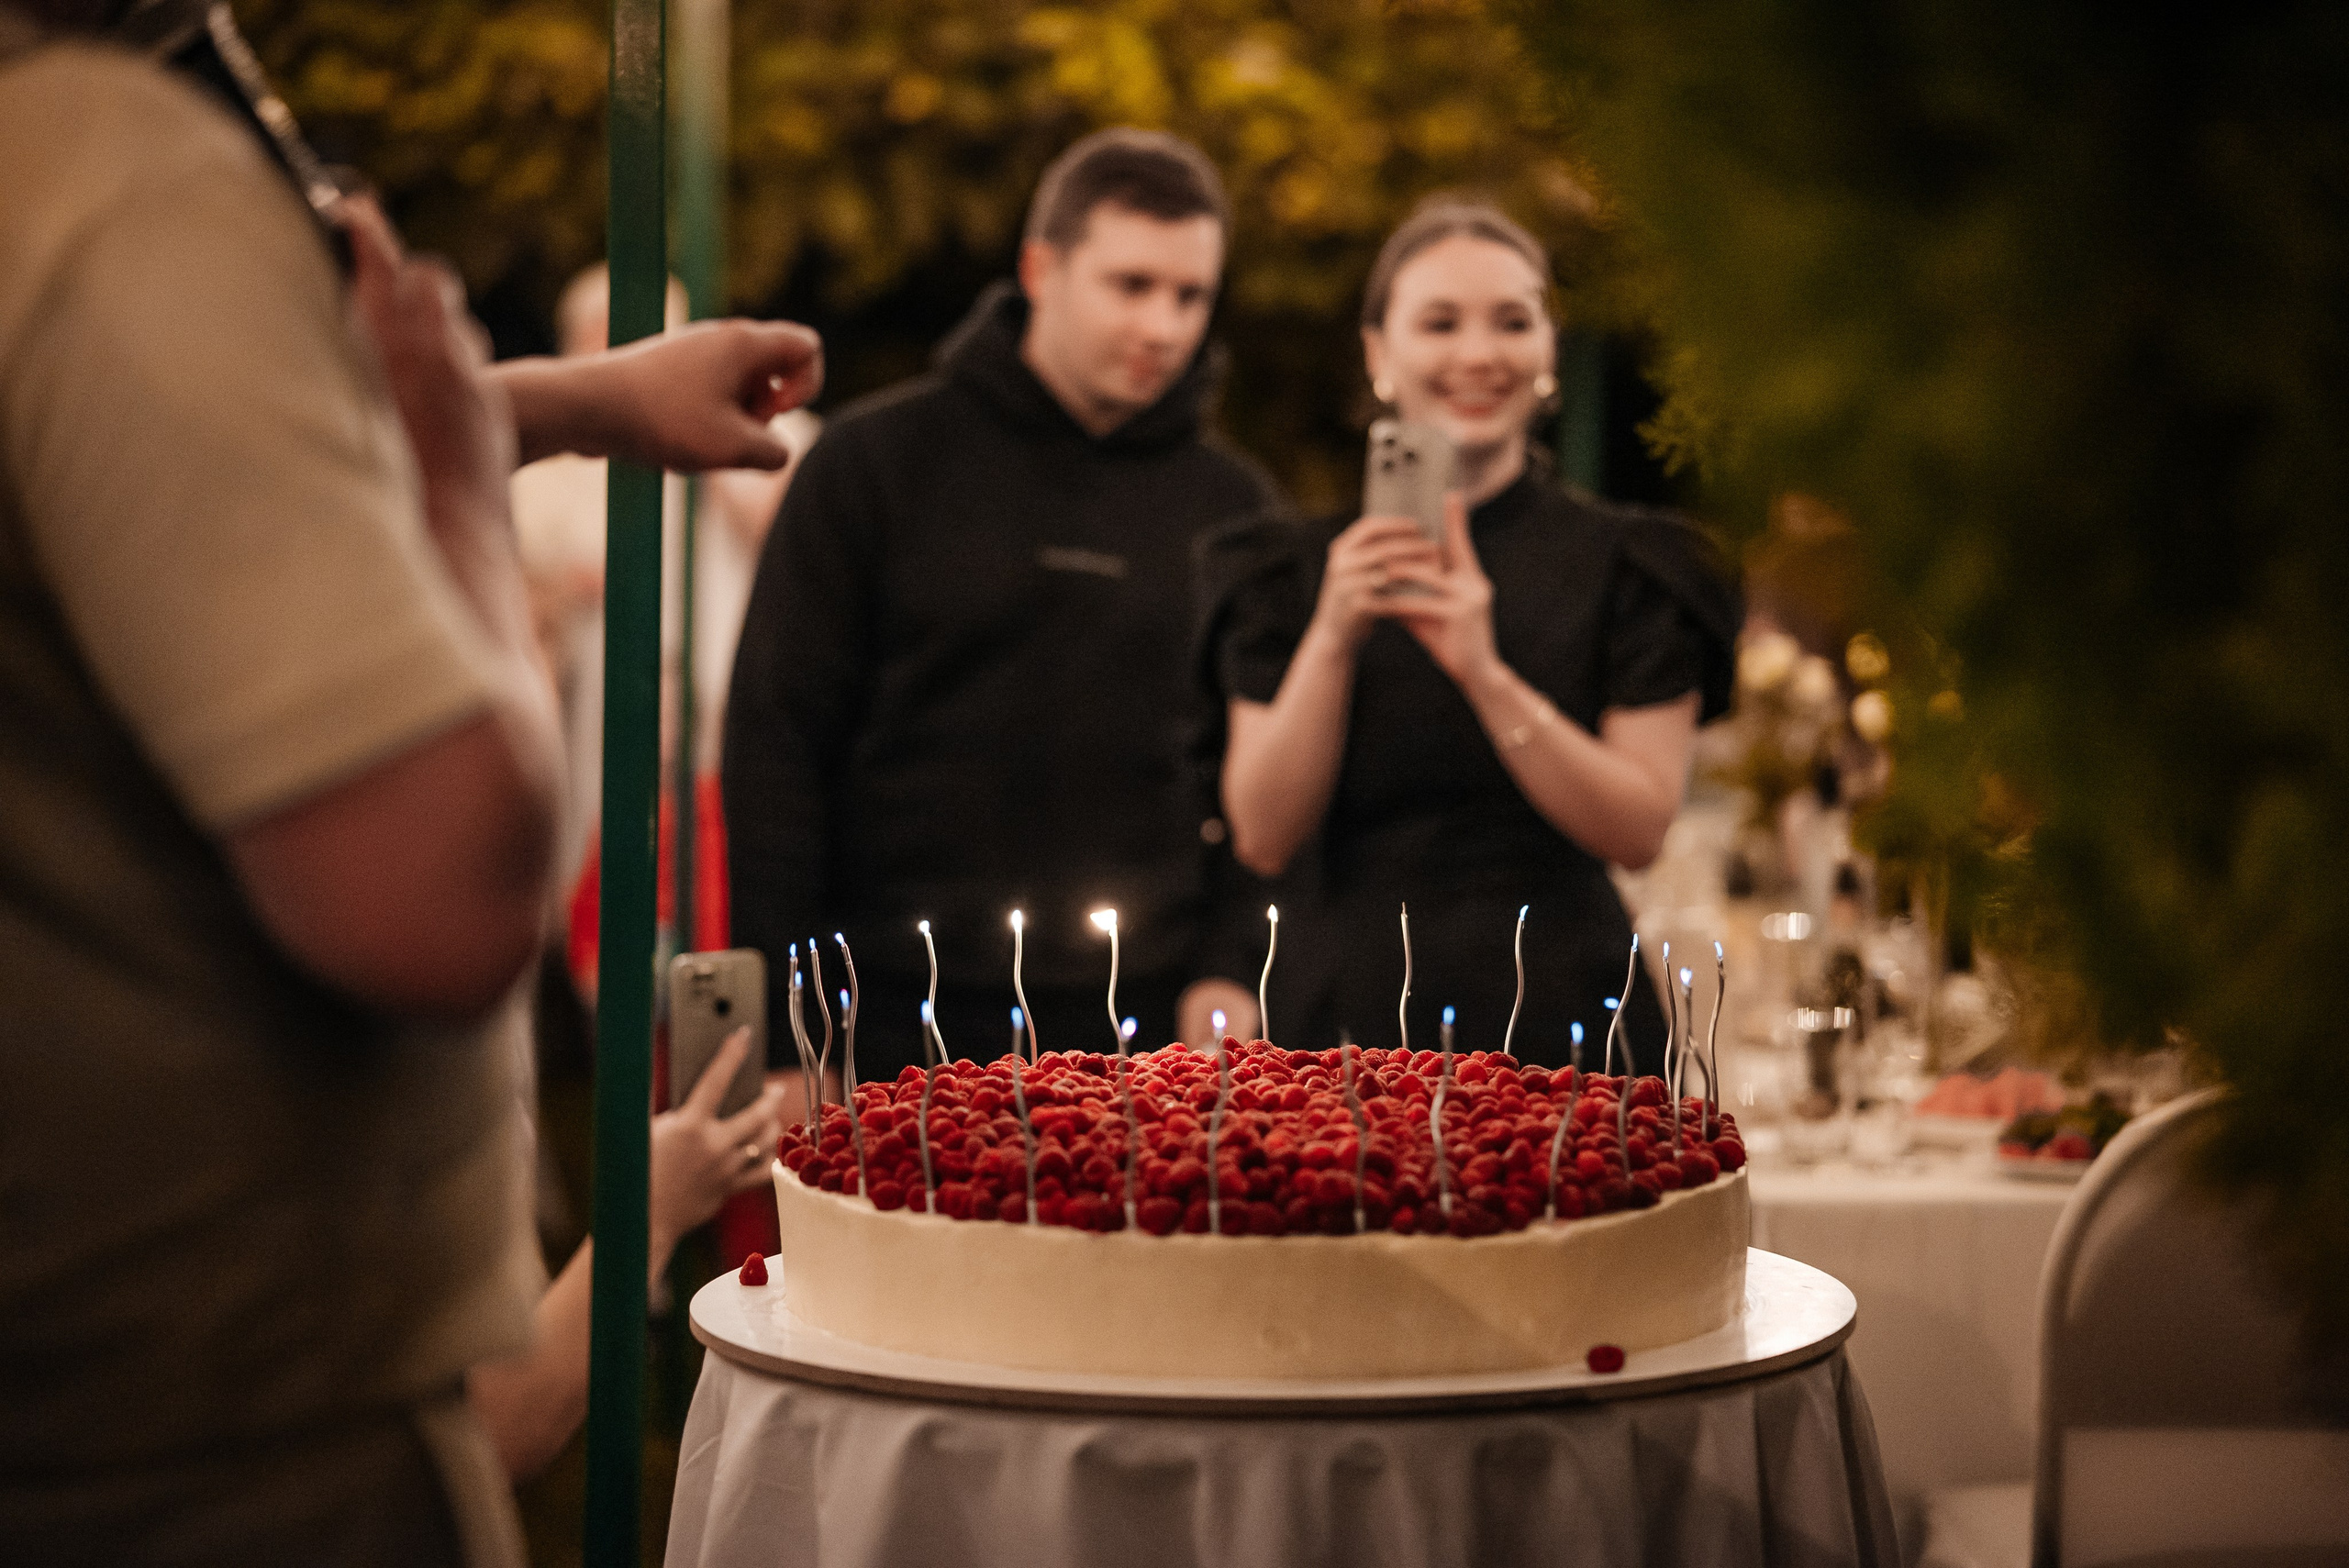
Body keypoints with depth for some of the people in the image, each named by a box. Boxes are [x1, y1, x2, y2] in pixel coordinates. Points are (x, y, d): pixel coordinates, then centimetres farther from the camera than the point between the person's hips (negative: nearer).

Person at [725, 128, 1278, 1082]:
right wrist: (789, 1033, -6)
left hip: (1141, 1037, 2)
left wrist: (1236, 974, 0)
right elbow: (775, 744, 0)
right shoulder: (877, 461, 2)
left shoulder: (1232, 506, 11)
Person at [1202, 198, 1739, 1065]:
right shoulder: (1296, 568, 8)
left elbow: (1638, 830, -5)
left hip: (1556, 1016, -1)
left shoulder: (1625, 564, 5)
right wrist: (1331, 642, -13)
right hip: (1345, 1012, 1)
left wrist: (1485, 674, -16)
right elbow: (1264, 837, 0)